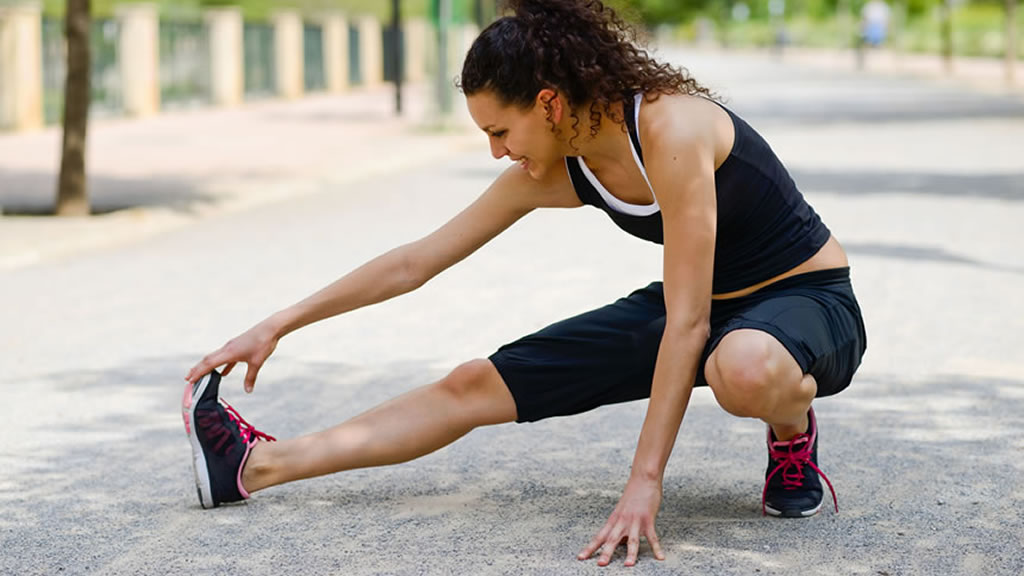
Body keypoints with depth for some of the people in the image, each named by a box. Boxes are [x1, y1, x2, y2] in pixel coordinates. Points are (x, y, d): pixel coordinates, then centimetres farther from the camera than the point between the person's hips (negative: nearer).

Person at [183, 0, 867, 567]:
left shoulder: (672, 129, -30)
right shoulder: (549, 175, -6)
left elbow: (688, 324, -30)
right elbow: (415, 262, 3)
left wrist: (645, 482, -32)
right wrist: (278, 325, 5)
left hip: (811, 304, -7)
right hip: (702, 308, 7)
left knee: (744, 369, -45)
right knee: (477, 385, 0)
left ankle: (792, 431, -10)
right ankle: (259, 464, 9)